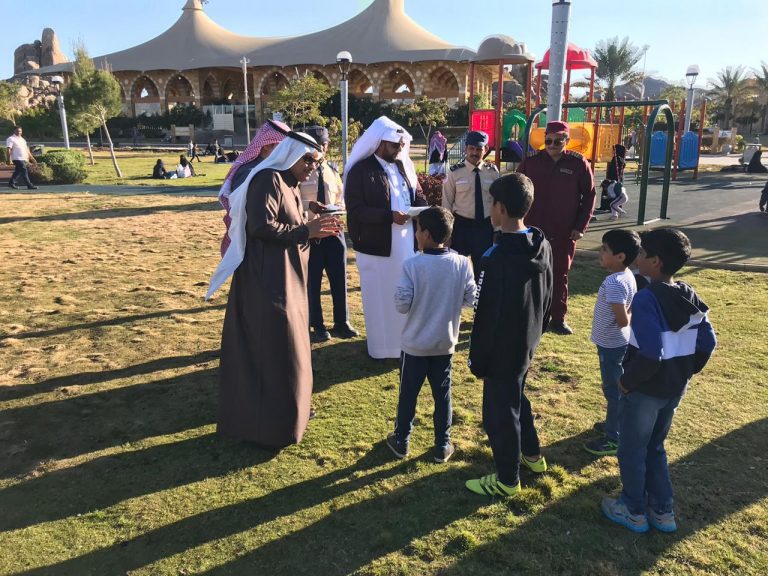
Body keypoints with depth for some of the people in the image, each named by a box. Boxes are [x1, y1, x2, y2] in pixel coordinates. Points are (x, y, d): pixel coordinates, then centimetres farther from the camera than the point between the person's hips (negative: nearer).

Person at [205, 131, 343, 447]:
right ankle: (272, 425, 8)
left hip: (286, 281, 10)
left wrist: (315, 230, 2)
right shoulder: (268, 179, -15)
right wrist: (306, 230, -19)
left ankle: (285, 411, 31)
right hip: (269, 282, -10)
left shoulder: (289, 185, 16)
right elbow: (261, 226, -25)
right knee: (277, 349, -4)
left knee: (283, 346, 17)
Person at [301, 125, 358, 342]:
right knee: (312, 282, 7)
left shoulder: (333, 172, 10)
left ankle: (341, 323, 24)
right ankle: (317, 326, 22)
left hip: (333, 232, 4)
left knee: (339, 279, 9)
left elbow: (341, 202, 12)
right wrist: (308, 205, -26)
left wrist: (337, 211, -11)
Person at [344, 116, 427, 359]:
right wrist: (389, 216, -23)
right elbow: (354, 210, -16)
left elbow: (418, 195, 15)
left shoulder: (404, 166, 10)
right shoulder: (360, 170, -9)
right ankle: (382, 346, 22)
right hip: (377, 246, -5)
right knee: (380, 297, 7)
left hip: (407, 242, 5)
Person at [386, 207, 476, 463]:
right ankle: (442, 446, 26)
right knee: (442, 394, 16)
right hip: (445, 344, 2)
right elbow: (470, 300, -2)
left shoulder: (412, 265, -19)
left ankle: (401, 442, 29)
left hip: (415, 344, -2)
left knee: (408, 394, 14)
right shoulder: (463, 263, -9)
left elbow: (401, 305, -17)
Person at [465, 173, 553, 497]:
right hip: (528, 343, 8)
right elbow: (547, 299, 9)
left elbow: (487, 315, -23)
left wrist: (477, 359, -12)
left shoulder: (497, 257, -27)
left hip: (502, 349, -8)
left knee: (499, 412, 8)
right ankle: (532, 455, 45)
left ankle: (507, 480, 25)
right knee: (516, 398, 28)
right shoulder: (542, 246, -2)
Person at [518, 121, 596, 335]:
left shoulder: (579, 164, -2)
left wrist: (580, 226, -4)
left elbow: (589, 196, 1)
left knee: (560, 275, 9)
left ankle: (558, 318, 21)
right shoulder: (530, 163, 0)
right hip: (532, 231, 0)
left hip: (564, 233, 0)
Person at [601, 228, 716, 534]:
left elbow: (650, 353, -29)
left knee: (631, 451, 13)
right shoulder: (689, 296, 0)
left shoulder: (646, 299, -24)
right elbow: (708, 342, 5)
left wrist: (626, 381, -16)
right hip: (675, 389, 8)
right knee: (654, 448, 25)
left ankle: (634, 511, 29)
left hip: (645, 390, -7)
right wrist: (686, 372, 15)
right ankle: (662, 511, 34)